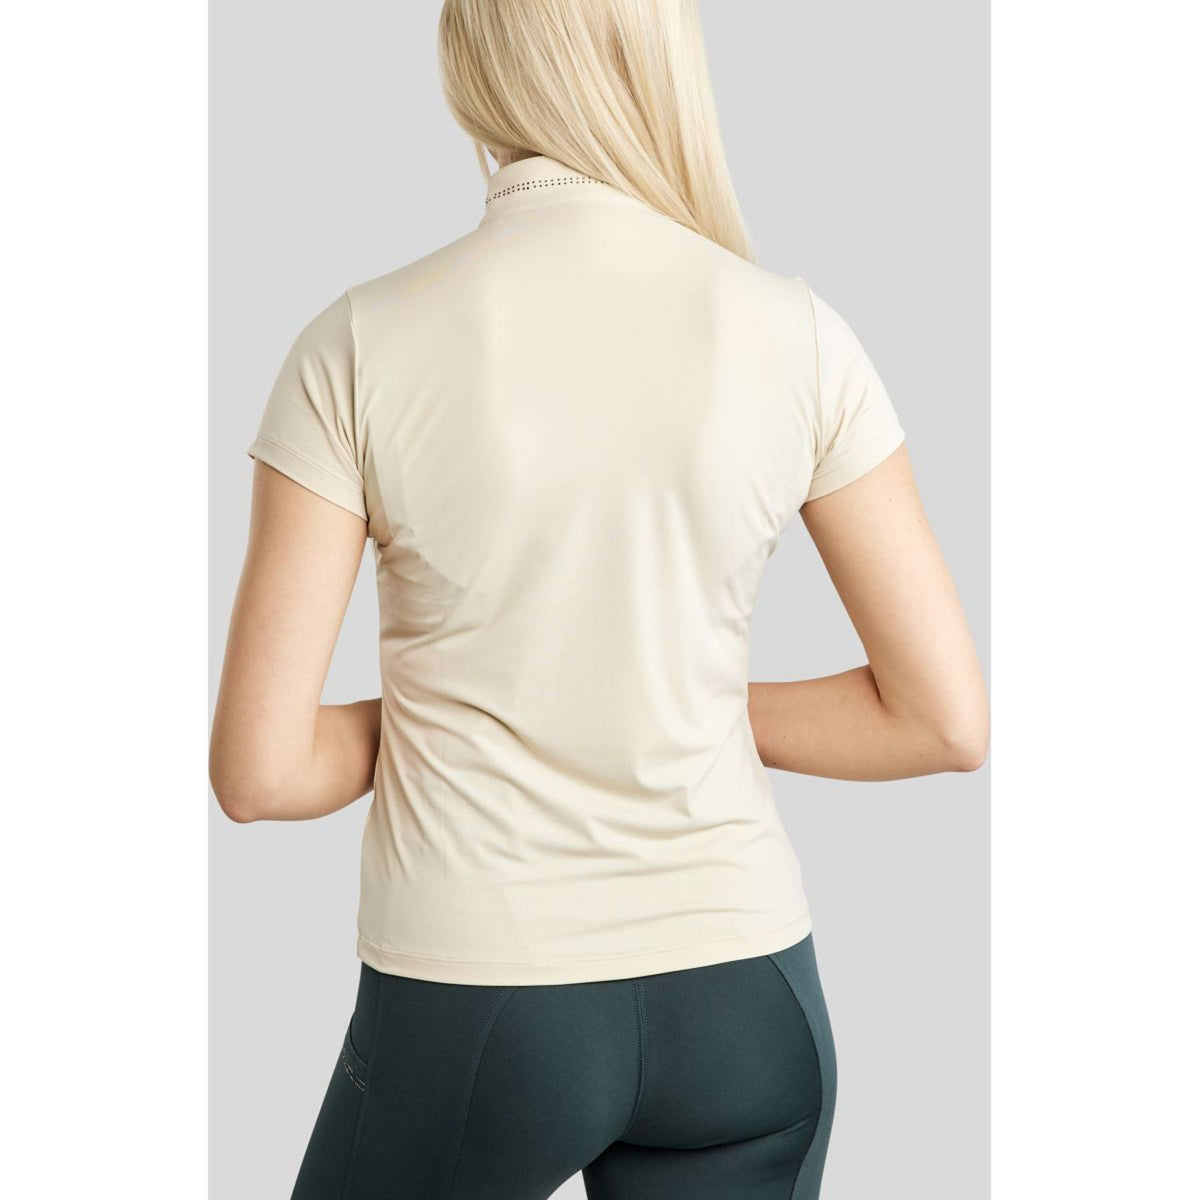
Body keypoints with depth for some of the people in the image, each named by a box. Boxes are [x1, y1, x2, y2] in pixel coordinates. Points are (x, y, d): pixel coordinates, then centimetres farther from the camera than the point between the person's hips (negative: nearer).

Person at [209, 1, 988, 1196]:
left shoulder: (359, 345, -12)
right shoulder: (795, 335, -8)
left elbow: (260, 768, -12)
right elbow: (947, 719, -3)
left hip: (477, 1012, -1)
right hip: (740, 993, 2)